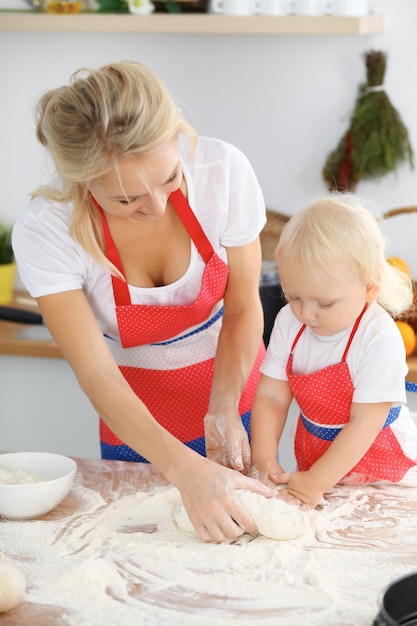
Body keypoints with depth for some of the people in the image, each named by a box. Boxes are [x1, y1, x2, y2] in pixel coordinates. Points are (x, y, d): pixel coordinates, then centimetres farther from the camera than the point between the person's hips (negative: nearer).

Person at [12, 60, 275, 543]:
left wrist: (223, 409, -27)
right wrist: (187, 470, -41)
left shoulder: (222, 170, -27)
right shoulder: (43, 232, -29)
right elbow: (97, 374, -28)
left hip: (233, 383, 1)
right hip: (138, 416, -1)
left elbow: (243, 307, -13)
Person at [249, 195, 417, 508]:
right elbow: (271, 396, -6)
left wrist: (317, 482, -27)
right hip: (313, 459, 3)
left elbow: (364, 425, -22)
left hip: (381, 467, -3)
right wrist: (264, 461, -19)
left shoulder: (379, 340, -22)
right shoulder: (289, 322, -5)